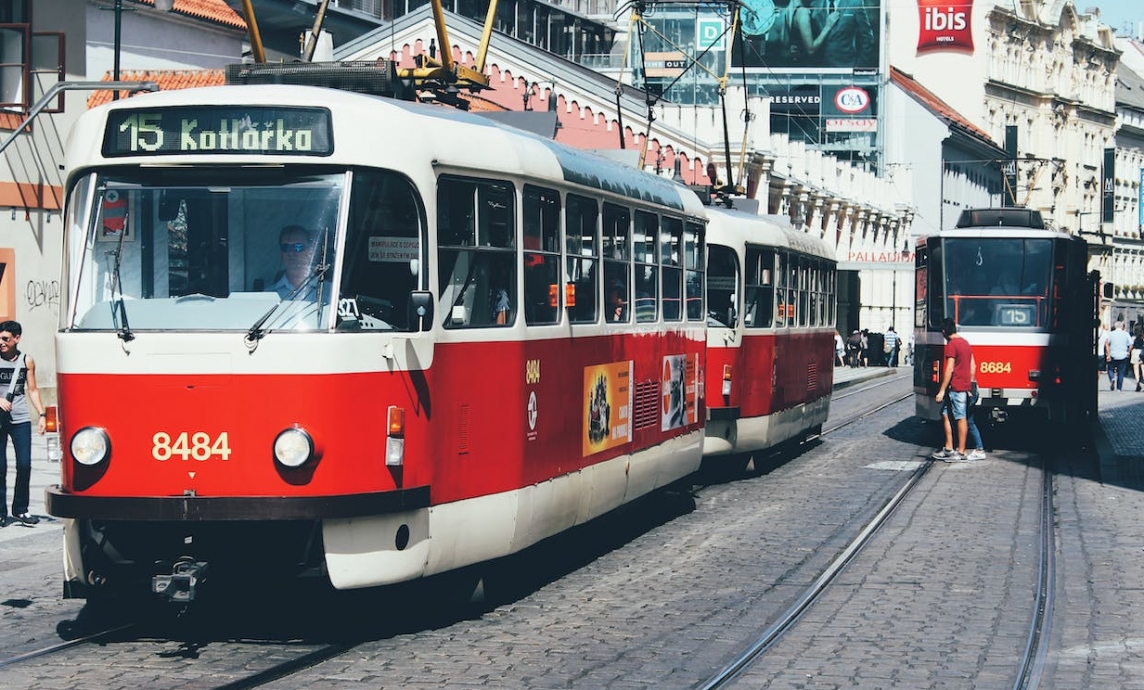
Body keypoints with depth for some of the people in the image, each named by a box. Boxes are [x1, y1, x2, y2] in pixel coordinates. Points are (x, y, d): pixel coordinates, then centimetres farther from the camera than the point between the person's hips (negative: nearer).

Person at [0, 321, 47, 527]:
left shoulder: (27, 361, 6)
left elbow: (32, 390, 12)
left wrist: (41, 414, 3)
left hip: (21, 419, 2)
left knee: (24, 465, -2)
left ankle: (20, 509, 10)